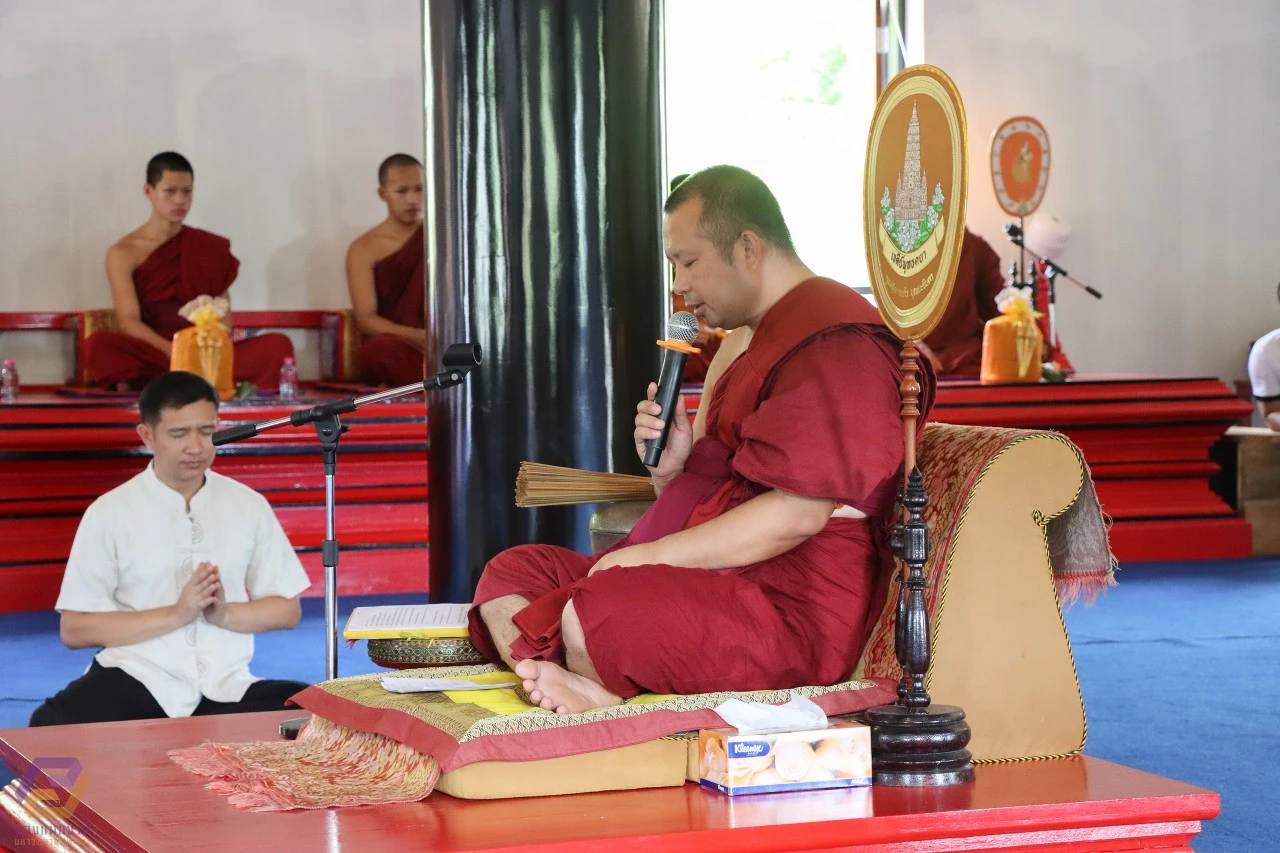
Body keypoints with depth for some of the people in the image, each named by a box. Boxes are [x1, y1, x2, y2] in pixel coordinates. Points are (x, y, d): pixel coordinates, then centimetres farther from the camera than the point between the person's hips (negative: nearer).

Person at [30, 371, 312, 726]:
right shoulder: (109, 513, -1)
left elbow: (286, 609, 12)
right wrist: (176, 614, -13)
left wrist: (224, 614, -9)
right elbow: (74, 629, -3)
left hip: (226, 686, 2)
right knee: (55, 728, -34)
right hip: (137, 680, -2)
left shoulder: (249, 505, 7)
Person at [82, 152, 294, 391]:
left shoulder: (211, 248, 16)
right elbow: (128, 322, -6)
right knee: (98, 345, -35)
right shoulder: (123, 253, 5)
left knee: (278, 345, -24)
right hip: (149, 357, -3)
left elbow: (224, 316, 10)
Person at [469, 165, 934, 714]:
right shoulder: (740, 342, 24)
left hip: (794, 610, -11)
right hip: (715, 581, 11)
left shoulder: (833, 340, -10)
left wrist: (648, 556, -16)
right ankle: (576, 695, -29)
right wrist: (671, 468, 3)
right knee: (510, 572, -1)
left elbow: (797, 515, -20)